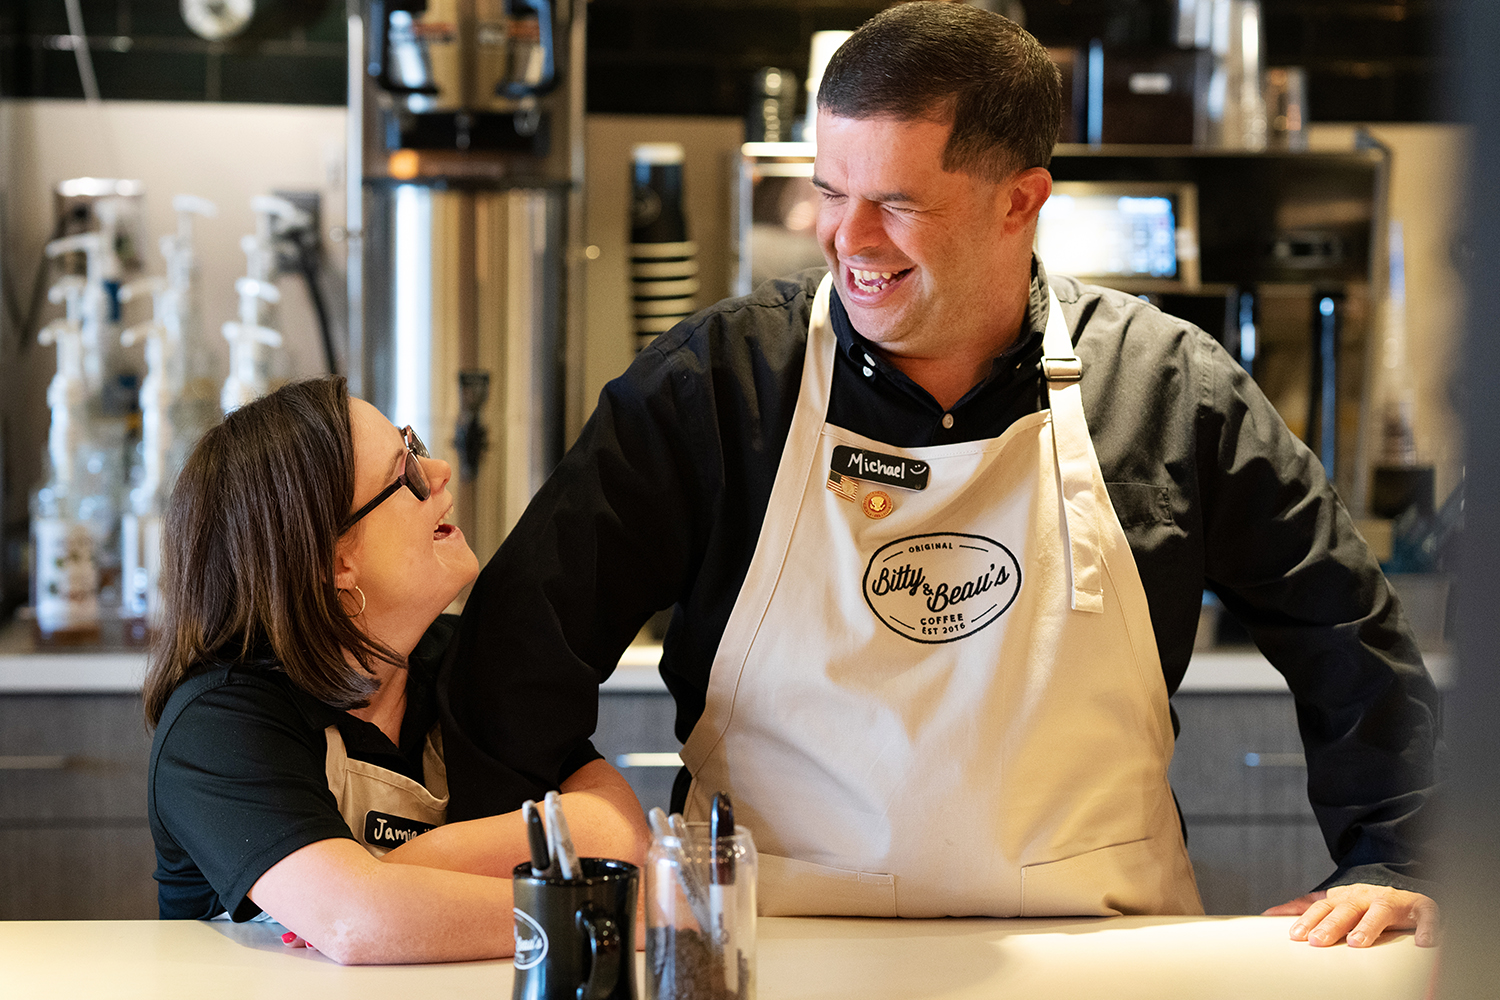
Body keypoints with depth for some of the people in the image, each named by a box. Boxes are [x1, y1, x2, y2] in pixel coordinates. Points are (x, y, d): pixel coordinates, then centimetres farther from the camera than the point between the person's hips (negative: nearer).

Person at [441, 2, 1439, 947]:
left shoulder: (1172, 393, 3)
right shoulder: (718, 380, -2)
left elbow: (1348, 632, 12)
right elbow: (530, 629, -3)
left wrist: (1392, 859, 5)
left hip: (1091, 960, 1)